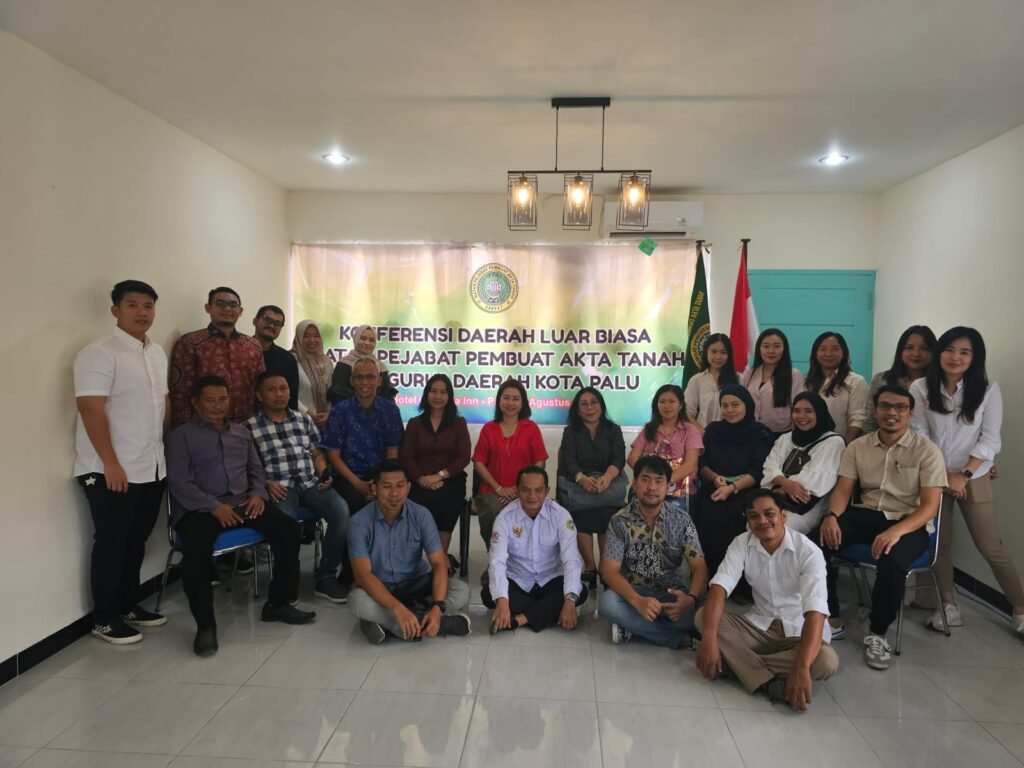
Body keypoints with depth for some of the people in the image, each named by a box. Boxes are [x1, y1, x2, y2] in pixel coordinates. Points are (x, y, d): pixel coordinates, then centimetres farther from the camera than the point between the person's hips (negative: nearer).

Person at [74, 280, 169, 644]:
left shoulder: (158, 354, 11)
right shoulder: (100, 353, -13)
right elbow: (90, 409, -19)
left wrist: (166, 449, 15)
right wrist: (111, 464, -21)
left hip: (152, 468, 7)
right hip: (113, 471, -7)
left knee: (137, 540, 16)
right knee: (111, 543, 4)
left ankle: (128, 606, 30)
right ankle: (104, 618, 18)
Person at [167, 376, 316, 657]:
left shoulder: (242, 432, 21)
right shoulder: (182, 436, 4)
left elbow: (256, 471, 21)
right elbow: (179, 482, -7)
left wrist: (258, 494, -2)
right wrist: (214, 507, -19)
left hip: (242, 502, 5)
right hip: (199, 508, -4)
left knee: (288, 528, -16)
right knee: (196, 548, -35)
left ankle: (278, 603, -2)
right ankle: (205, 625, -17)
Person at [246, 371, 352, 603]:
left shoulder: (304, 419, 20)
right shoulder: (250, 427, 8)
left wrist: (324, 475, 3)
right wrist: (266, 484, -13)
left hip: (310, 483, 3)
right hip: (280, 488, -3)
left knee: (342, 511, -25)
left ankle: (326, 577, -11)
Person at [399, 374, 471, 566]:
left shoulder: (458, 423, 11)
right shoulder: (414, 423, 14)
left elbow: (463, 458, 2)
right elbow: (406, 457, 6)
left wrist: (439, 475, -11)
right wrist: (421, 479, -11)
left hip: (450, 482, -1)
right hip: (420, 484, 1)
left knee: (445, 502, -33)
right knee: (421, 502, -31)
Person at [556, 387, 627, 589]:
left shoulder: (613, 430, 14)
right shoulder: (570, 431, 14)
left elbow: (618, 459, -1)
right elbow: (569, 461, -3)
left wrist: (606, 477, -25)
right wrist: (582, 478, -26)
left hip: (608, 481, 0)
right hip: (578, 483, 0)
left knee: (607, 513, -33)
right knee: (580, 516, -33)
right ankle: (590, 565, -23)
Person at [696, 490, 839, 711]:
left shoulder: (808, 552, -20)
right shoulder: (741, 544, -9)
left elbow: (815, 612, -31)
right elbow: (719, 587, -20)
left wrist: (801, 667, -45)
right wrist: (709, 638, -38)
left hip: (797, 632, -2)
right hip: (759, 625, 3)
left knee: (826, 662, -34)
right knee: (704, 616, -21)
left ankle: (736, 661, -25)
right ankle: (771, 683, -29)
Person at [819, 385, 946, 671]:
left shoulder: (927, 451, -4)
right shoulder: (858, 447, 6)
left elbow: (930, 505, -12)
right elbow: (843, 489, 3)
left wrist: (896, 531, -30)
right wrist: (832, 515, -21)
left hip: (909, 522, -3)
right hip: (866, 513, 3)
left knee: (891, 560, -36)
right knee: (820, 539, -25)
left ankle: (877, 633, -12)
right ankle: (830, 618, -8)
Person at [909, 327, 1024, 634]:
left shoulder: (988, 390, -7)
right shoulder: (920, 388, -7)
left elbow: (990, 439, -7)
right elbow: (918, 435, -6)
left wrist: (964, 475, -13)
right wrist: (943, 475, -9)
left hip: (974, 478, -1)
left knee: (990, 546, 3)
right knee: (940, 542, 8)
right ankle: (949, 606, 20)